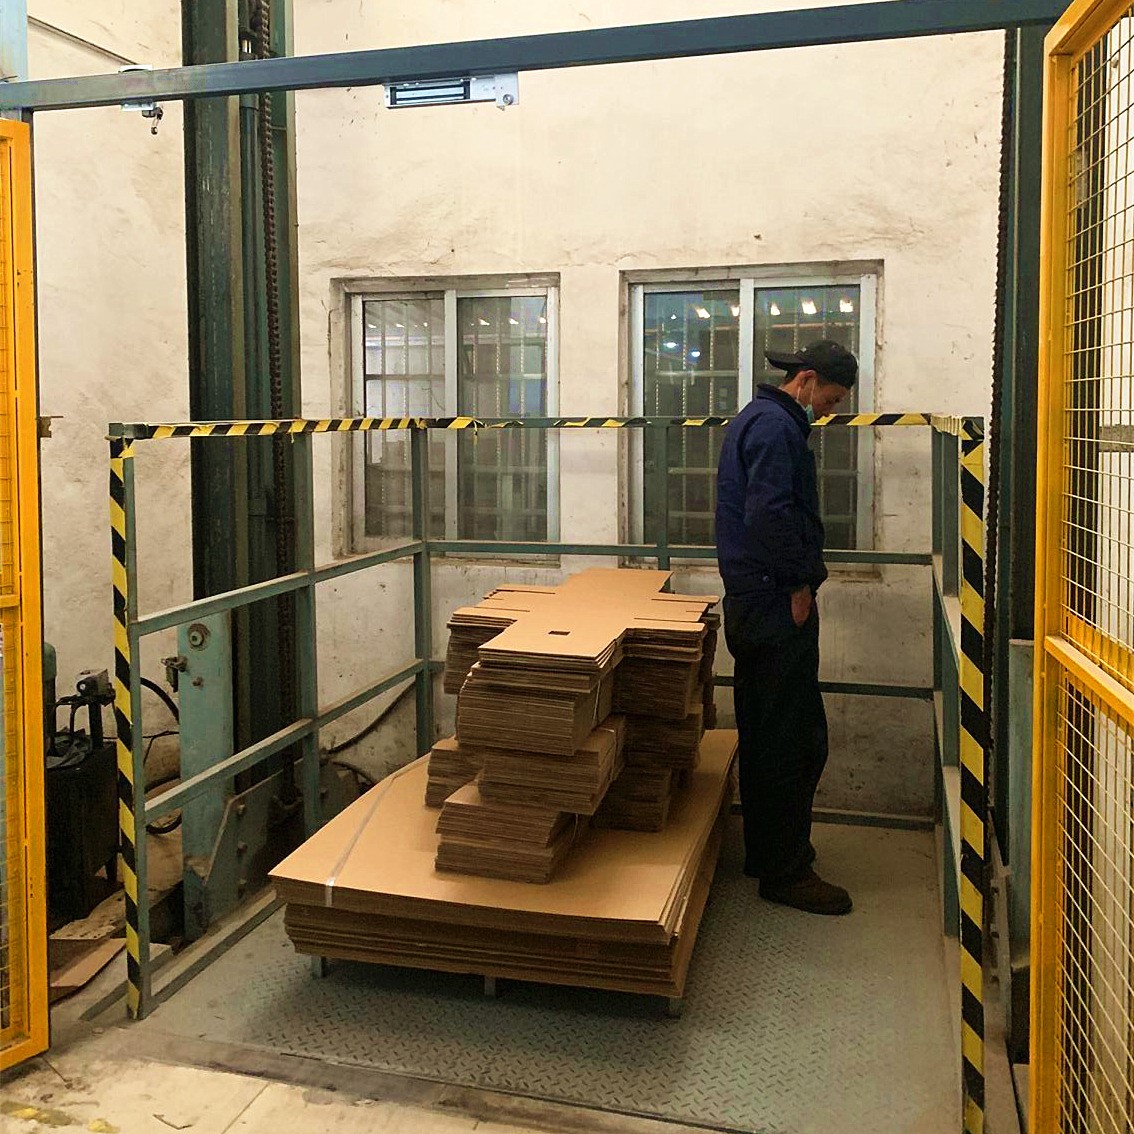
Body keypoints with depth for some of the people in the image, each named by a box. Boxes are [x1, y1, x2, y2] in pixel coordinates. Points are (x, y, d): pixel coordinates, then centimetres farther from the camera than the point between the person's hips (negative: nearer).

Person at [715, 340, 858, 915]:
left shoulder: (754, 417, 19)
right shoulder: (777, 425, -15)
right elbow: (771, 514, -25)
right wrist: (800, 583, -15)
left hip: (751, 602, 11)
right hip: (777, 604, -11)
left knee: (763, 734, 16)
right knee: (797, 741, -4)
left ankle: (767, 855, 28)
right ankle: (785, 871, 4)